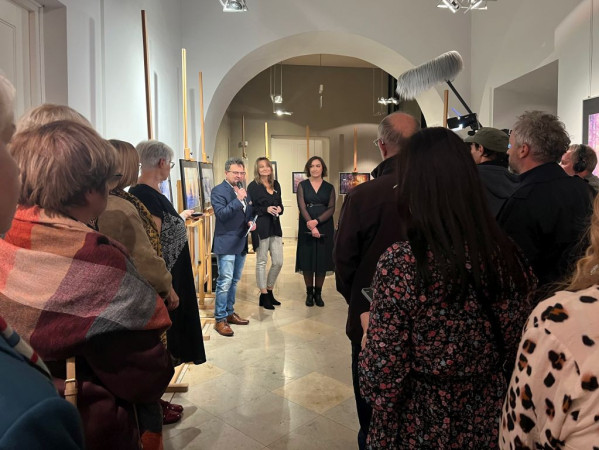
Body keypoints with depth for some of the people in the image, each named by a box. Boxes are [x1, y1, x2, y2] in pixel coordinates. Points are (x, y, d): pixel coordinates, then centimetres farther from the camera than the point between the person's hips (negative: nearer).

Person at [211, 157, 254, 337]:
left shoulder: (243, 190, 13)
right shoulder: (218, 191, -9)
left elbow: (250, 212, 22)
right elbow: (221, 214, -20)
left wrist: (251, 222, 1)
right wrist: (238, 200, -25)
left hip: (241, 242, 8)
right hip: (226, 243, -7)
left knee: (234, 281, 16)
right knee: (225, 282, -7)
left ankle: (230, 313, 28)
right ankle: (220, 319, 3)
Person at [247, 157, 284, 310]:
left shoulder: (276, 184, 13)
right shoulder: (253, 186, -4)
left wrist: (279, 208, -1)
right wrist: (266, 209, -18)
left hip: (275, 226, 6)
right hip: (261, 227, -6)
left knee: (278, 262, 6)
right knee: (261, 262, 3)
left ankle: (269, 291, 25)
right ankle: (264, 296, 14)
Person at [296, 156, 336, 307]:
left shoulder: (329, 187, 7)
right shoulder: (302, 185, 5)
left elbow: (331, 209, -2)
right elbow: (302, 207, -6)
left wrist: (317, 221, -18)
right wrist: (311, 226, -19)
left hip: (325, 228, 1)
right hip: (306, 228, -1)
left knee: (322, 260, 2)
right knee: (307, 260, 1)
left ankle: (318, 293, 14)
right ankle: (309, 293, 14)